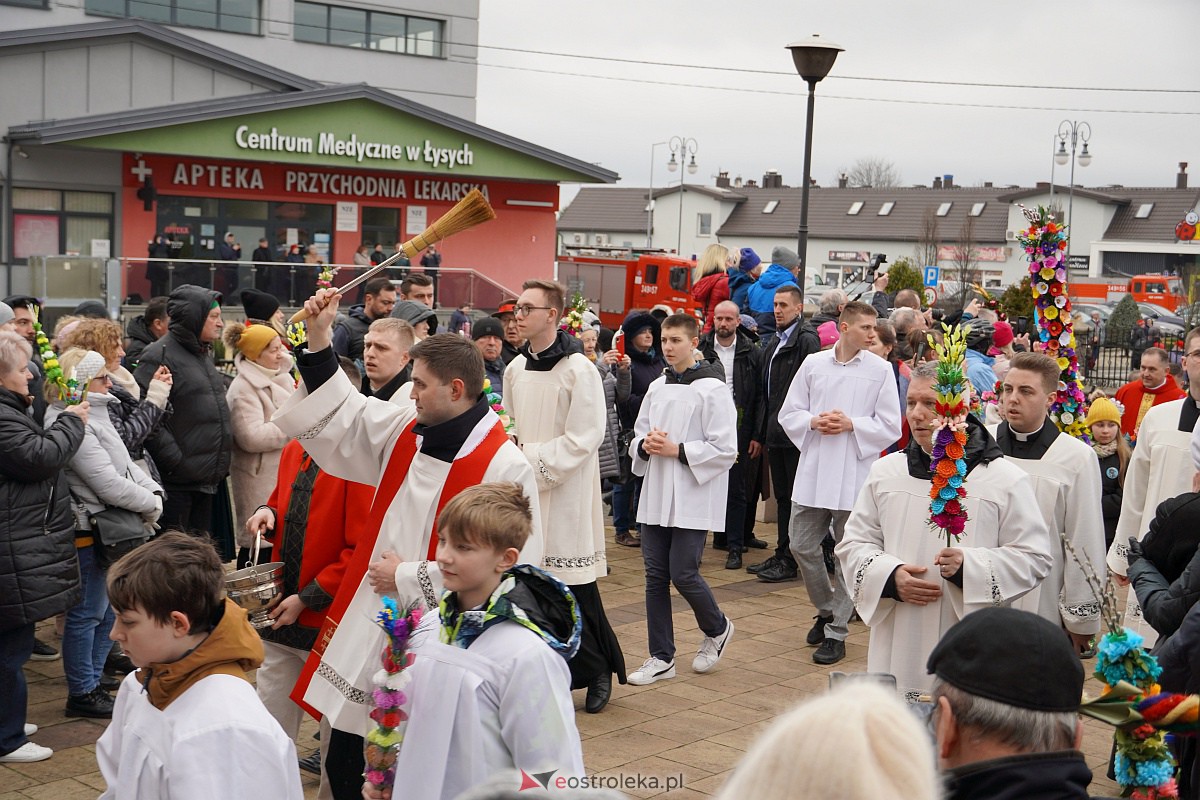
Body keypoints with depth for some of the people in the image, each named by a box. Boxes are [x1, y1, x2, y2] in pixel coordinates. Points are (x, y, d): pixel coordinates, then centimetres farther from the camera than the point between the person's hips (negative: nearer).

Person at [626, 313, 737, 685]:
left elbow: (725, 450, -12)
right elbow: (637, 438, 19)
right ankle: (661, 657, 16)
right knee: (656, 576, 6)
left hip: (693, 498, -6)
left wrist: (677, 449, -16)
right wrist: (646, 445, -5)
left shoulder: (712, 389, -9)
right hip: (656, 496, 6)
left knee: (683, 574, -7)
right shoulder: (656, 388, 11)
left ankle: (717, 629, 22)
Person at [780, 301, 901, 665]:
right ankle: (826, 610, 32)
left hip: (855, 474, -3)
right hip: (813, 471, 3)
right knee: (802, 546, 7)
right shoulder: (813, 364, 4)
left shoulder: (880, 369, -3)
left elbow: (890, 426, -3)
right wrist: (814, 422, -11)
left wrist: (851, 424, -15)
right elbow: (788, 414, 8)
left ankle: (837, 632, 15)